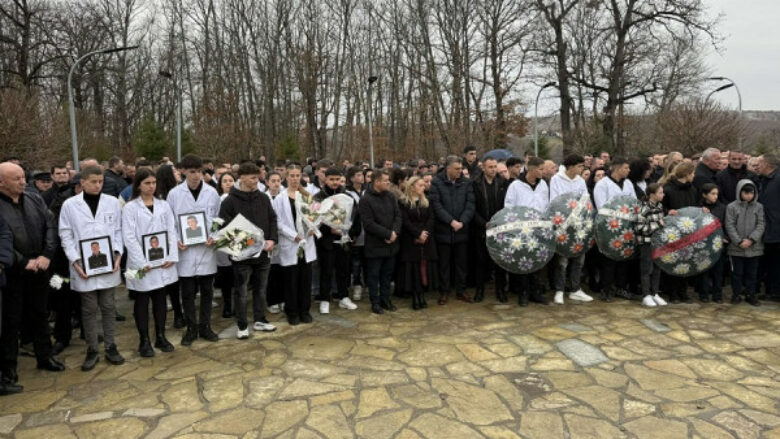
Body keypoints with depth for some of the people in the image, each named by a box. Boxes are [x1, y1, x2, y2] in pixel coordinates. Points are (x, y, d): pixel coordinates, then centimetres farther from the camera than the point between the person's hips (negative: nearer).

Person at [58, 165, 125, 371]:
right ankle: (92, 350, 19)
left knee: (108, 307, 9)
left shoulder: (112, 202, 3)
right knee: (89, 309, 8)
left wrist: (118, 253, -6)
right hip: (84, 266, -1)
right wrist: (75, 260, -10)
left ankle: (110, 347, 20)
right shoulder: (70, 204, -1)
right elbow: (66, 235, 0)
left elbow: (118, 230, 6)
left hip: (108, 264, 1)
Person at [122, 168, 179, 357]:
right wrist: (141, 262, -15)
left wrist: (172, 256, -6)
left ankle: (160, 337, 22)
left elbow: (171, 231, 5)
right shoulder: (130, 207, -4)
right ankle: (144, 341, 16)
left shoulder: (164, 206, 8)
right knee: (142, 301, 7)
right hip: (142, 264, -3)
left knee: (160, 299, 11)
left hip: (163, 261, 3)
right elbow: (129, 237, -9)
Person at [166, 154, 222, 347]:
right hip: (185, 251, -1)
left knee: (207, 291, 10)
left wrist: (215, 237, -7)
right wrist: (175, 241, -10)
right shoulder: (174, 194, 0)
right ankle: (191, 328, 22)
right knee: (188, 293, 7)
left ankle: (205, 326, 24)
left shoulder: (212, 192, 2)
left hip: (207, 249, 1)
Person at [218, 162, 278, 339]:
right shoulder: (230, 201, -7)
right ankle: (242, 325, 19)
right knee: (241, 291, 6)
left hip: (263, 251, 4)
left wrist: (272, 239, -6)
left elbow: (272, 220, 9)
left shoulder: (264, 198, 6)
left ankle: (260, 320, 30)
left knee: (261, 288, 16)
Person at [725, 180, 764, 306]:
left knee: (752, 272, 10)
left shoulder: (759, 207, 2)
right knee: (737, 272, 8)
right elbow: (730, 226, -6)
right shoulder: (732, 207, -3)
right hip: (736, 247, -2)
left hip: (754, 247, 2)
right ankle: (736, 294, 19)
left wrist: (751, 239, -14)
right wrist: (739, 241, -14)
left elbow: (761, 225, -2)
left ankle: (750, 294, 22)